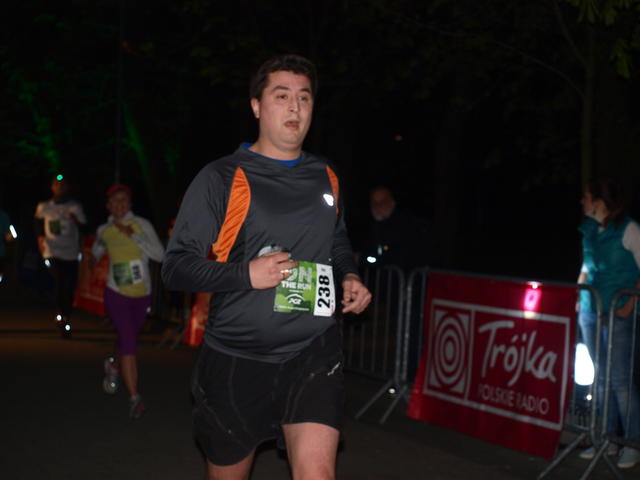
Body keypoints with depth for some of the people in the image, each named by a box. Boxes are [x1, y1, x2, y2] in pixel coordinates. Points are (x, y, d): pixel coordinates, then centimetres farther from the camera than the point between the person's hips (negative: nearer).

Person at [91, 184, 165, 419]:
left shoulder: (142, 225, -7)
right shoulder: (104, 230, 3)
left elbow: (160, 254, -19)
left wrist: (133, 236, -22)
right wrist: (94, 256, 18)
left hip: (142, 295, 1)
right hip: (116, 294, -1)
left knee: (129, 342, 15)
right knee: (127, 341, -16)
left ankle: (113, 366, 50)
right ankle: (134, 398, -13)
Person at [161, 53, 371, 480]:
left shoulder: (326, 177, 9)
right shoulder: (221, 178, -5)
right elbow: (176, 266, -8)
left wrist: (349, 277, 6)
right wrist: (246, 274, -22)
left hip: (314, 351, 2)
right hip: (236, 359, -2)